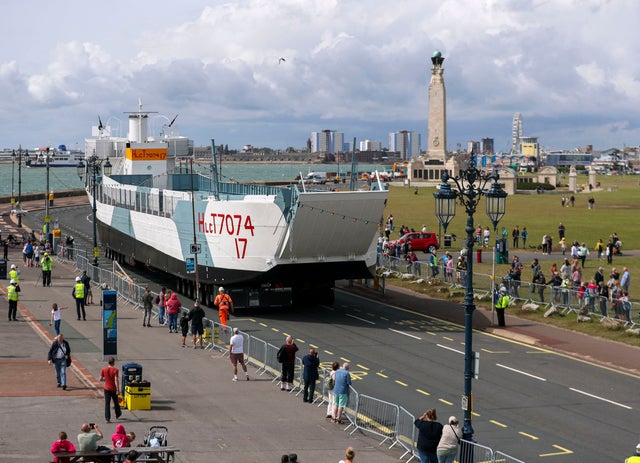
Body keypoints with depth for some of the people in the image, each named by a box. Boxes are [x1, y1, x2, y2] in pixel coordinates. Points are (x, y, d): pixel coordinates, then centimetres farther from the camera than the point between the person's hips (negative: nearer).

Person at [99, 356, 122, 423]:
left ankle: (107, 418, -5)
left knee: (107, 404, 2)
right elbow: (116, 380, -18)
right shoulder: (115, 370, -13)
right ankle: (117, 415, 37)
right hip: (113, 389, -2)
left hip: (106, 389, 2)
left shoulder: (104, 369, -4)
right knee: (116, 402, 18)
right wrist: (117, 389, -16)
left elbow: (100, 379, 0)